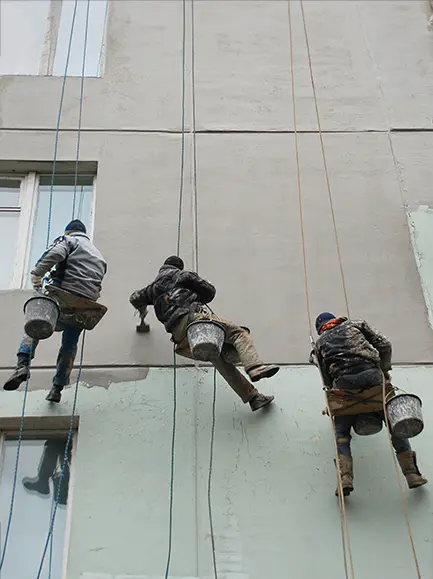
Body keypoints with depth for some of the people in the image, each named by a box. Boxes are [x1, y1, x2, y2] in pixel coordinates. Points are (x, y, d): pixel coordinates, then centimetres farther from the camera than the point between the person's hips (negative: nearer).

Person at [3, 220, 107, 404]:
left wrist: (37, 273, -14)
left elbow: (55, 254, -10)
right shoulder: (98, 254, 33)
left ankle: (23, 364, -20)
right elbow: (99, 278, 24)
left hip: (66, 291, -5)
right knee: (70, 344, 14)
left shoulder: (70, 240, 12)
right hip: (87, 301, 5)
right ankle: (57, 388, 14)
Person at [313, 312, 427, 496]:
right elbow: (384, 345, 16)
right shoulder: (356, 324, 27)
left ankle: (345, 478, -7)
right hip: (371, 375, 0)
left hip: (343, 382, 0)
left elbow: (327, 379, 21)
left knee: (341, 431, 12)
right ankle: (412, 474, 8)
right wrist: (384, 370, 25)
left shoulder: (320, 342, 27)